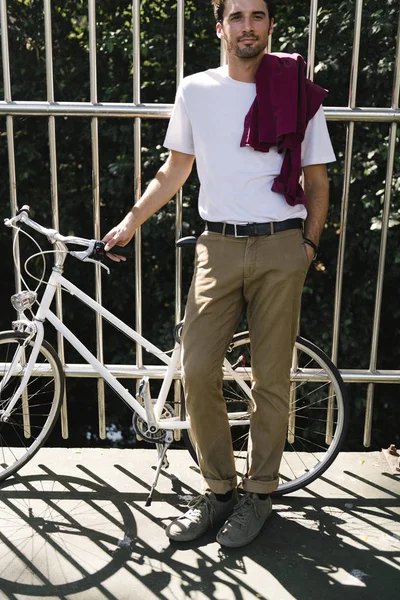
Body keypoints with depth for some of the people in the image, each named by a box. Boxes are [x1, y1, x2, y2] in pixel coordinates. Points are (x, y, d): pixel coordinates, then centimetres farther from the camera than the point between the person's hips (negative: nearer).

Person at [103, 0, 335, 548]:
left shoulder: (299, 94, 5)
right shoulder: (196, 91, 9)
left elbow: (317, 180, 10)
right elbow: (175, 170, 16)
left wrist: (308, 245, 2)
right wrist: (131, 221, 9)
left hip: (281, 246, -1)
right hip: (219, 246, 2)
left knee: (271, 378, 3)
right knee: (197, 371, -4)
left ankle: (259, 492, 22)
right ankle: (217, 489, 17)